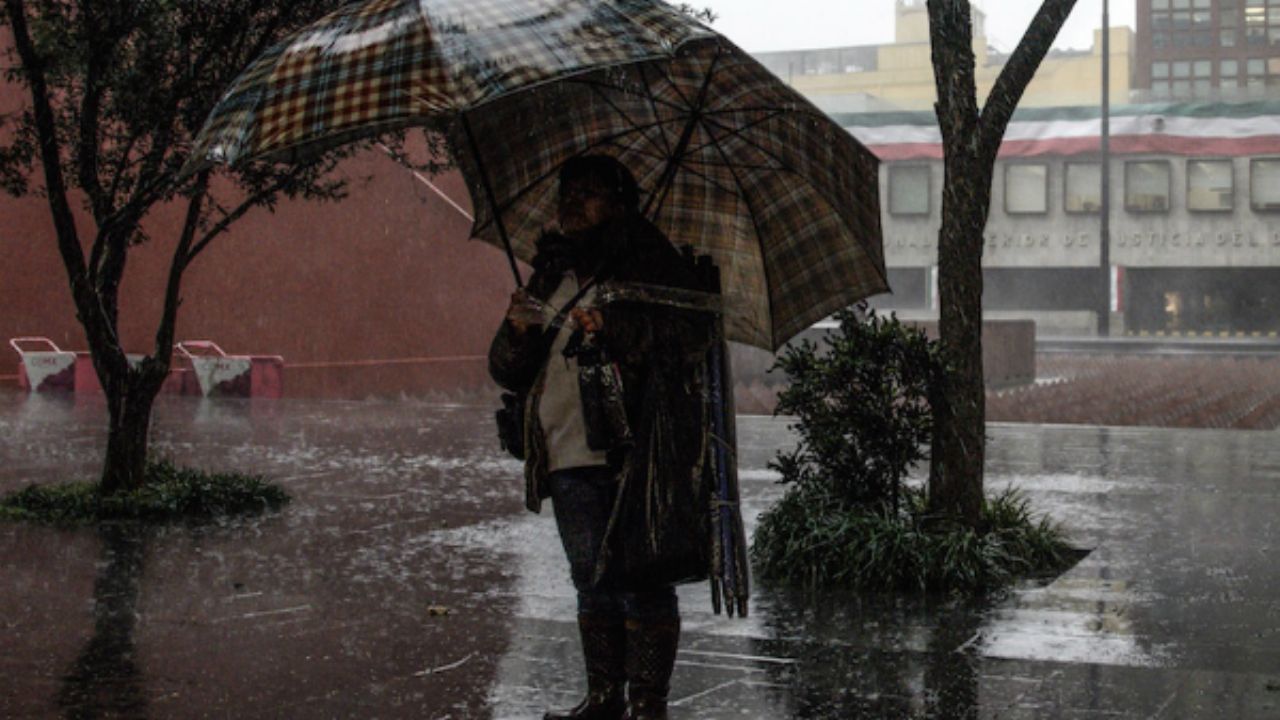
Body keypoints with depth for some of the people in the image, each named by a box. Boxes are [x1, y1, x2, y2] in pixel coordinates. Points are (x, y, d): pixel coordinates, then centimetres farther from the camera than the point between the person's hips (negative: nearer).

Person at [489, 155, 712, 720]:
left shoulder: (650, 262, 3)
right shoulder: (551, 276, 20)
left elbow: (693, 335, -12)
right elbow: (508, 372, 19)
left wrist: (613, 326, -21)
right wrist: (518, 331, -3)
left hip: (636, 455, -6)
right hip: (571, 456, 6)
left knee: (641, 582, -7)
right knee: (593, 584, 11)